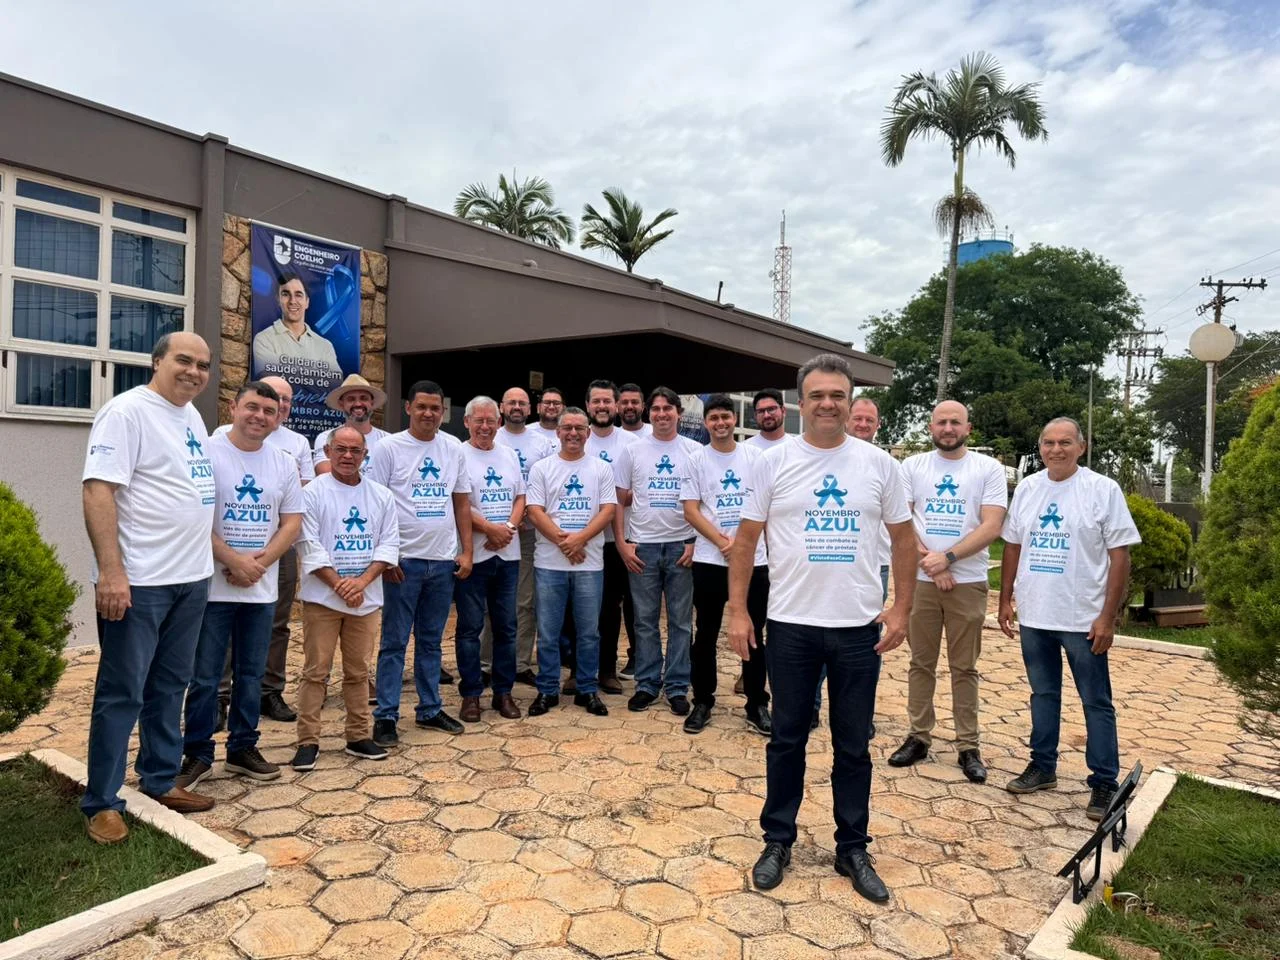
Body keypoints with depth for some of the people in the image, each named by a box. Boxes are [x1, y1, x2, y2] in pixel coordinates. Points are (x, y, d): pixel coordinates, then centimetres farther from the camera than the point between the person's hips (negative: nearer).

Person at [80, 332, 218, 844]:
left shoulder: (192, 416, 13)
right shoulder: (127, 411, -11)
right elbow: (98, 491, -18)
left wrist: (222, 556, 18)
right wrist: (111, 572, -24)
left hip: (191, 578, 8)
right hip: (138, 581, -8)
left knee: (170, 686, 16)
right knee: (122, 693, 2)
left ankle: (160, 780, 30)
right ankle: (101, 803, 15)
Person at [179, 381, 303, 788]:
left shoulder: (284, 463, 7)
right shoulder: (207, 452, -6)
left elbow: (292, 523, 6)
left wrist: (258, 563, -9)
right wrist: (234, 560, -15)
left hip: (262, 589, 4)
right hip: (213, 586, -4)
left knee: (251, 674, 13)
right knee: (205, 677, 3)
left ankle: (242, 748, 25)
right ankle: (197, 753, 17)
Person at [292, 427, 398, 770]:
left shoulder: (381, 496, 7)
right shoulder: (313, 492, -3)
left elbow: (389, 543, 2)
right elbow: (309, 545, -9)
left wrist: (362, 581, -11)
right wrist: (339, 584, -15)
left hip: (366, 598, 3)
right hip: (322, 597, -3)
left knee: (358, 671, 12)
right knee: (316, 671, 1)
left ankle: (358, 736, 22)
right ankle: (308, 740, 11)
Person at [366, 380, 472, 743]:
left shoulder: (453, 448, 7)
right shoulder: (389, 447, -4)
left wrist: (466, 552, 5)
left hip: (444, 561, 4)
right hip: (404, 560, -4)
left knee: (431, 641, 14)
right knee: (394, 642, 3)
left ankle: (430, 709, 25)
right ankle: (385, 716, 12)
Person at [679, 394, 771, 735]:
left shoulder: (756, 457, 4)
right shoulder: (696, 460, 3)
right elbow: (691, 511, -2)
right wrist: (721, 540, -14)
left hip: (753, 559, 0)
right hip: (709, 560, 0)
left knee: (753, 635, 8)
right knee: (706, 634, 9)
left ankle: (757, 706, 20)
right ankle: (703, 702, 21)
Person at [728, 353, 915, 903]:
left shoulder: (878, 464, 1)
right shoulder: (775, 462, -2)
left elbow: (903, 538, 7)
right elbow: (746, 540, 0)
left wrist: (901, 608, 1)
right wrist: (737, 610, -4)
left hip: (860, 628, 1)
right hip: (791, 625, -1)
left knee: (853, 746, 13)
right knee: (787, 739, 12)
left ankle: (853, 848, 29)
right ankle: (778, 841, 29)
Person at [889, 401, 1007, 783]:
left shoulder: (989, 468, 1)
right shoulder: (913, 466, 5)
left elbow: (991, 526, -8)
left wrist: (948, 557, -18)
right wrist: (929, 562, -11)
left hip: (968, 582, -1)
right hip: (920, 579, 1)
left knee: (964, 666, 6)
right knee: (921, 662, 9)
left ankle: (968, 746, 16)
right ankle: (918, 737, 20)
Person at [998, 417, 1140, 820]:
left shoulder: (1103, 490, -8)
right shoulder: (1027, 488, 6)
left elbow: (1120, 556, -9)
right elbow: (1013, 547, 12)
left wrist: (1108, 616, -12)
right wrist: (1006, 599, 10)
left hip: (1083, 619, -4)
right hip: (1034, 616, 5)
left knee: (1096, 703, 6)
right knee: (1043, 694, 16)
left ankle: (1104, 783, 17)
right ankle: (1043, 765, 30)